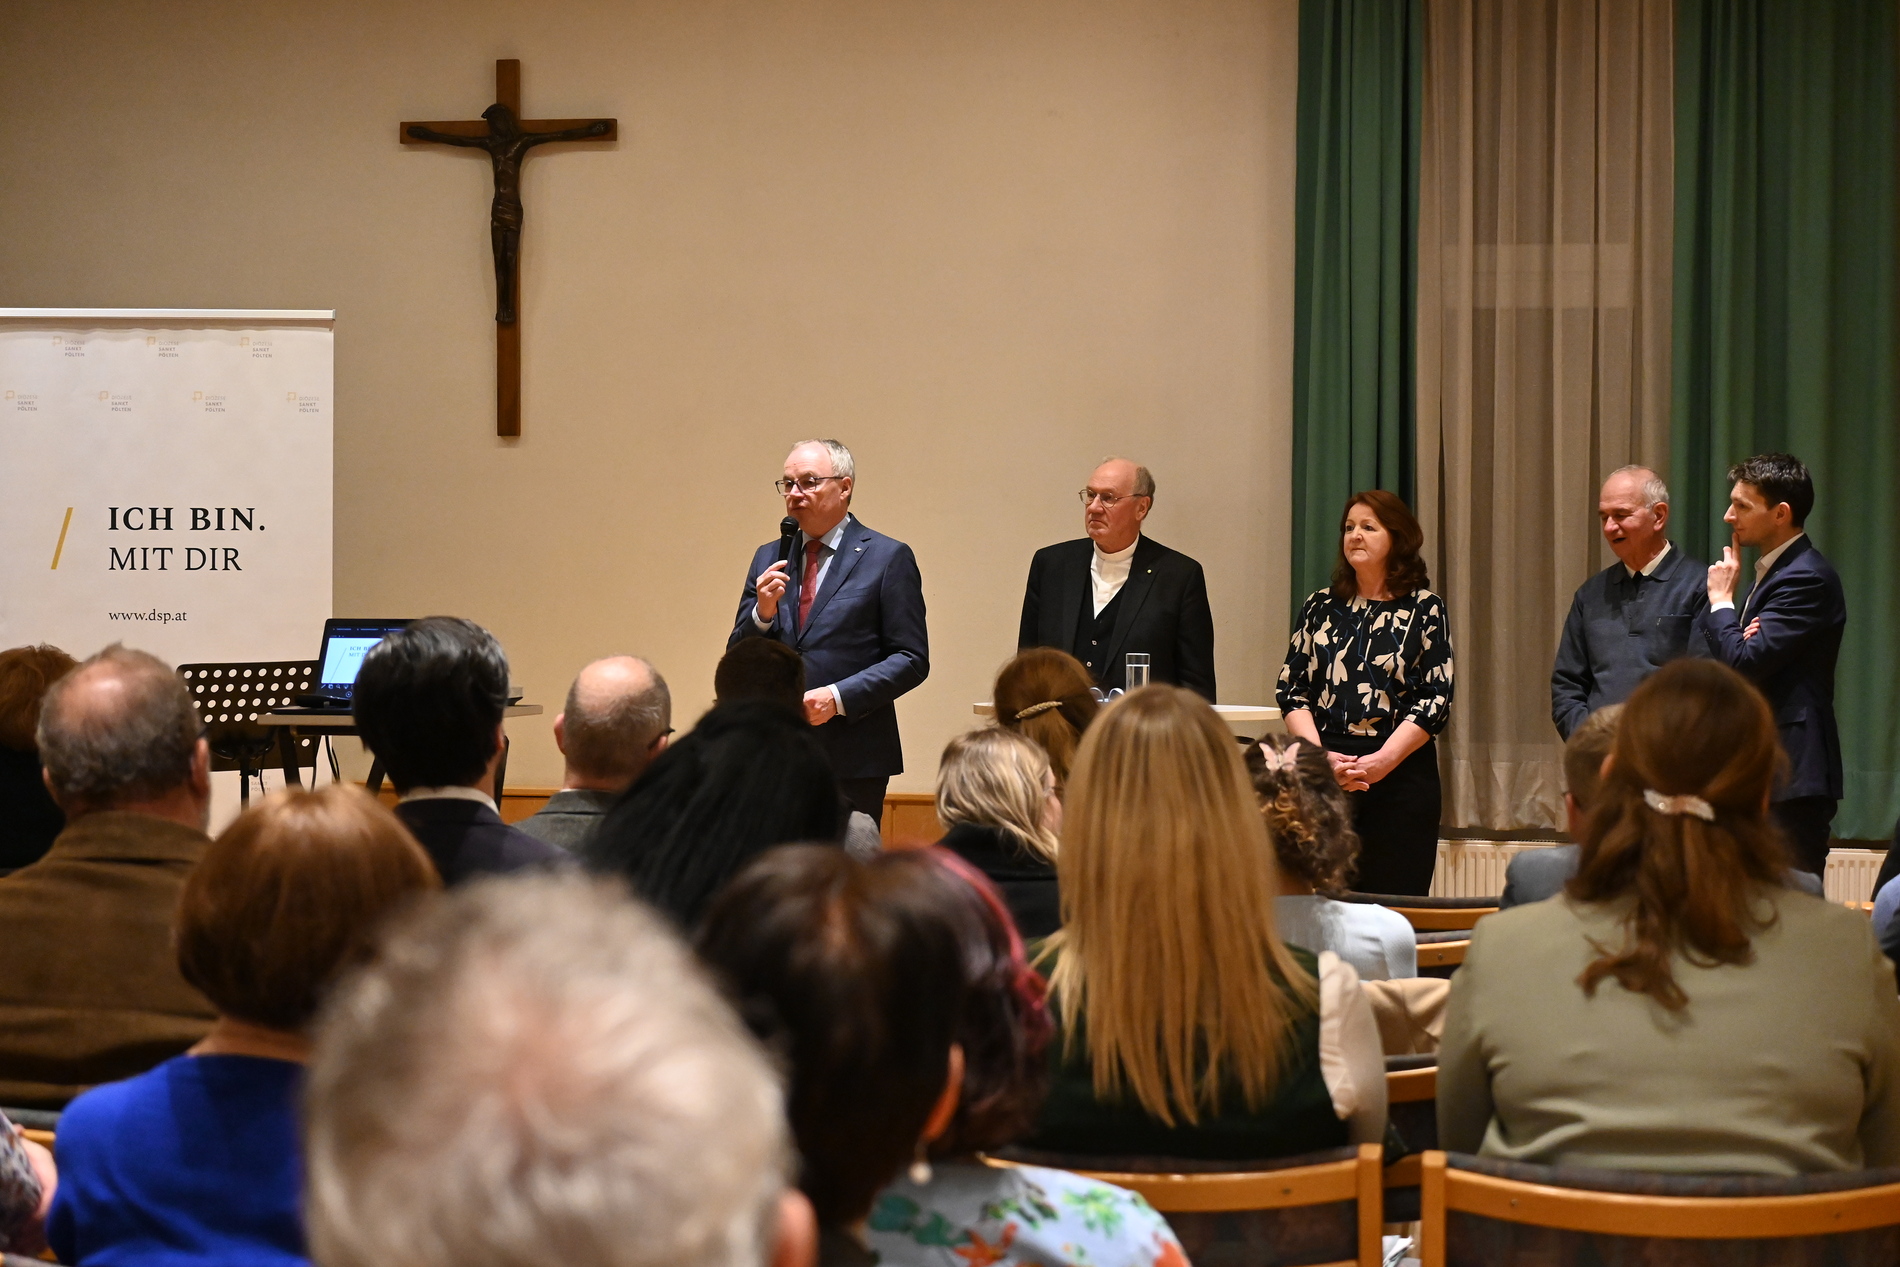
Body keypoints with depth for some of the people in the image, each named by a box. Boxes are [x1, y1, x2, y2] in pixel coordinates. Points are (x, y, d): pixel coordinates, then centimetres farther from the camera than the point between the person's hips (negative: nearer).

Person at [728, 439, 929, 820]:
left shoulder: (888, 558, 0)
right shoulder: (769, 559, 15)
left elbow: (912, 660, -4)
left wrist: (838, 696, -15)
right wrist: (762, 613, -7)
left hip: (852, 759, -4)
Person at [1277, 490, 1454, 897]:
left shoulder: (1424, 609, 4)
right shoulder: (1321, 607, 13)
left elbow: (1436, 700, -3)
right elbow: (1292, 690, 7)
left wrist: (1382, 761, -15)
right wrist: (1320, 757, -10)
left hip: (1400, 775, -2)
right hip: (1322, 776, 2)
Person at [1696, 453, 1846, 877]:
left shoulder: (1806, 578, -15)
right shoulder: (1774, 571, 17)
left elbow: (1744, 663, -22)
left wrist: (1721, 598, -7)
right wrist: (1739, 636, -7)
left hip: (1791, 774, -10)